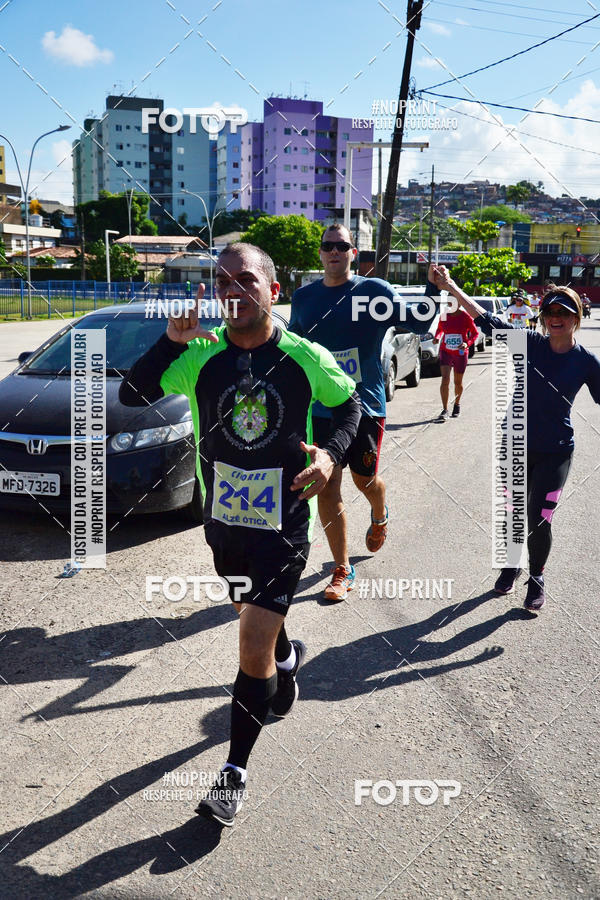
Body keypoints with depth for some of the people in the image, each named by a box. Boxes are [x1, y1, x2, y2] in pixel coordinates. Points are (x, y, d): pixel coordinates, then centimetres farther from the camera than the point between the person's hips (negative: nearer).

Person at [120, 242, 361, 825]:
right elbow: (132, 396, -17)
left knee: (254, 650, -7)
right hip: (223, 517, 3)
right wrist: (172, 340, -30)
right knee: (252, 616, 26)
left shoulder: (306, 358, -10)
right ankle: (287, 657, 62)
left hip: (284, 522, -3)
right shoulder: (201, 356, -8)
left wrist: (330, 454, -11)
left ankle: (235, 771, 11)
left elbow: (348, 404, 7)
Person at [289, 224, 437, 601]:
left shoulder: (375, 291, -3)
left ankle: (380, 516, 49)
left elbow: (419, 323, -2)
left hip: (366, 404, -2)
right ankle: (342, 570, 12)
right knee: (327, 488, 0)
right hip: (321, 407, 2)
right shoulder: (303, 297, 7)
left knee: (364, 479, 11)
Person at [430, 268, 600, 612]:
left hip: (554, 453, -1)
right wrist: (452, 287, -16)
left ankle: (537, 577, 24)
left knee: (539, 519, -3)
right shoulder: (529, 343, -6)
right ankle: (513, 564, 40)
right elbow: (488, 320, -10)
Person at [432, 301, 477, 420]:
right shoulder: (444, 316, -1)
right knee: (445, 379, -16)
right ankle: (444, 410, -17)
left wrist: (467, 343, -19)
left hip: (461, 353, -1)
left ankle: (457, 404, 40)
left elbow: (474, 333, -1)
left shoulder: (465, 317, -8)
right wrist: (437, 337, -4)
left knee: (458, 382, 13)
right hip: (445, 352, 1)